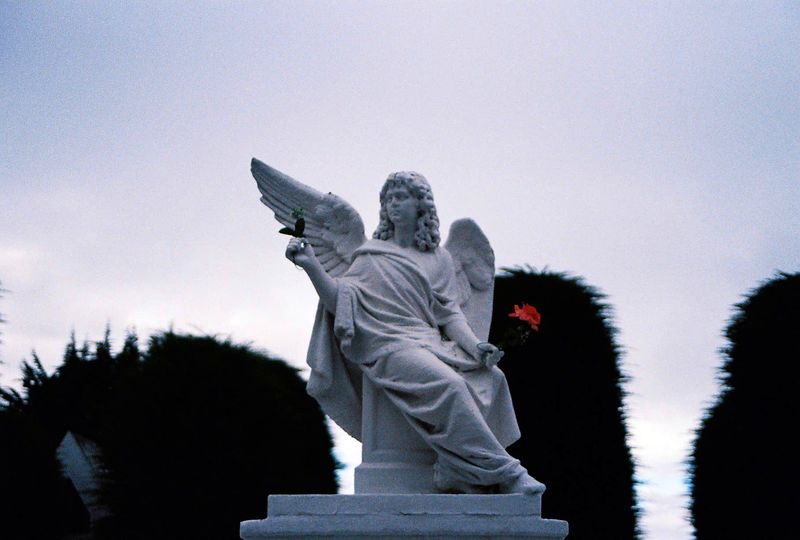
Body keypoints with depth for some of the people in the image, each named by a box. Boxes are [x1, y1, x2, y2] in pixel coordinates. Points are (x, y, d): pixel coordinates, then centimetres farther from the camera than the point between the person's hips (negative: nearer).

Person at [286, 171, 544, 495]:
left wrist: (475, 347, -6)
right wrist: (311, 266, -14)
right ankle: (506, 474, -29)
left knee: (491, 377, -20)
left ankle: (468, 478, -21)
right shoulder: (372, 255, 12)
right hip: (390, 345, -5)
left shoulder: (439, 258, 19)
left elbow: (450, 314, 12)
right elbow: (339, 301, 0)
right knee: (449, 385, -31)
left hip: (432, 344, 5)